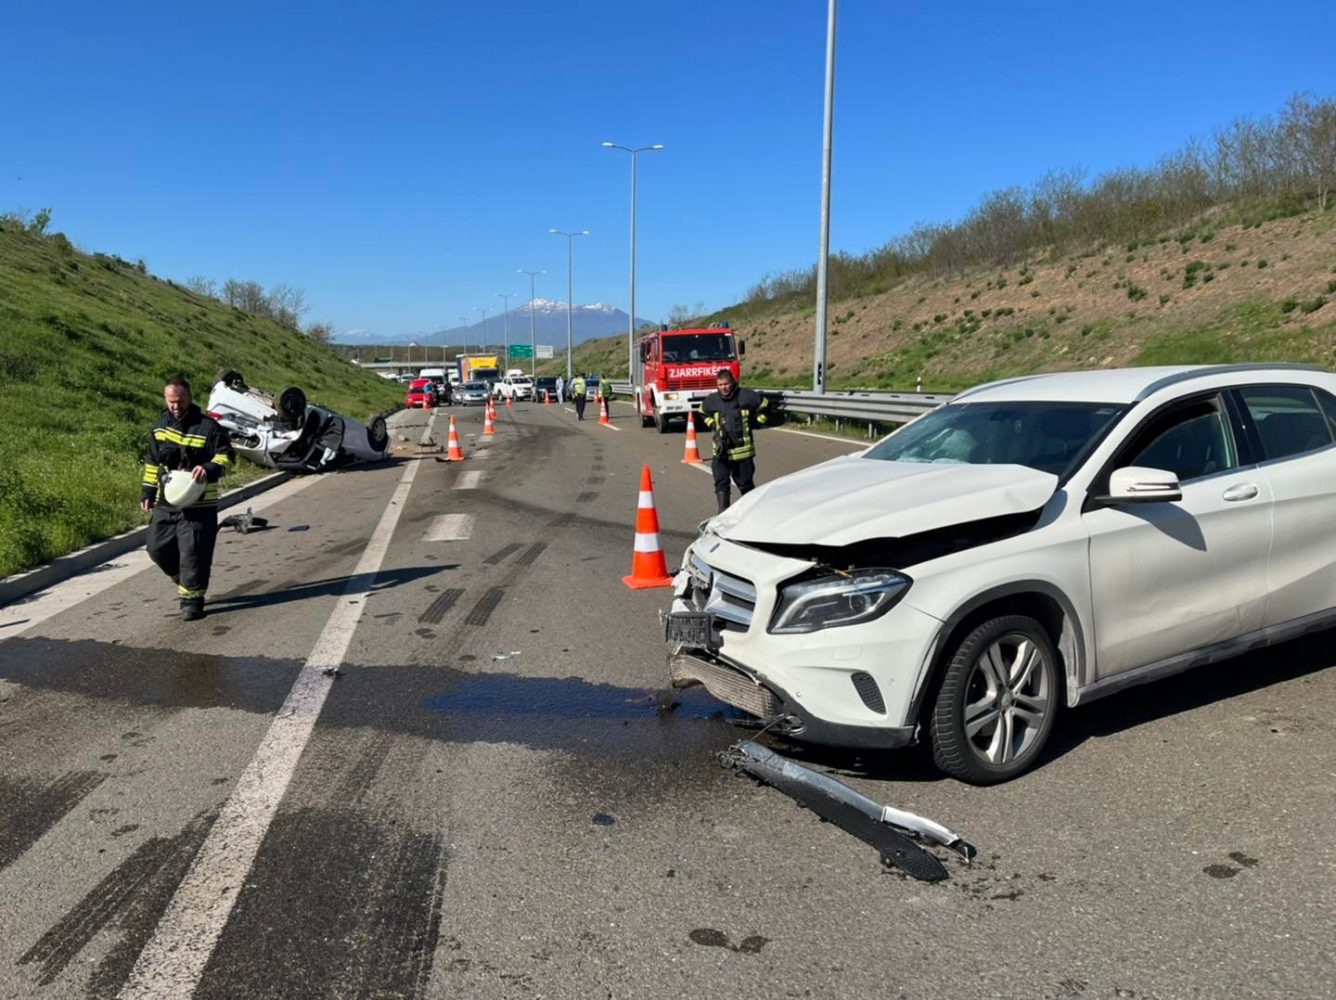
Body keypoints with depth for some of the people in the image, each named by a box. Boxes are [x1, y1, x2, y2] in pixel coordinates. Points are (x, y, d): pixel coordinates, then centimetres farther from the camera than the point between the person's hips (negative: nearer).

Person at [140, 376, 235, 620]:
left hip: (198, 505, -6)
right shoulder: (160, 426, 10)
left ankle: (192, 598, 4)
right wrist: (147, 492, 17)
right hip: (165, 502, 6)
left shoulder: (208, 427, -8)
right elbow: (152, 462, 19)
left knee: (193, 552, -8)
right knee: (157, 548, 9)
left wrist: (209, 469, -29)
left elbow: (226, 455, -9)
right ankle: (186, 581, 31)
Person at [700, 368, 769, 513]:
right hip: (721, 450, 1)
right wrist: (713, 426, 10)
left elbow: (764, 407, 8)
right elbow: (703, 413, 23)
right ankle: (723, 511, -3)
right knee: (721, 483, -7)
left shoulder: (746, 396, -6)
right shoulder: (712, 400, 1)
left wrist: (754, 423, 4)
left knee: (745, 483, 10)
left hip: (742, 449, -1)